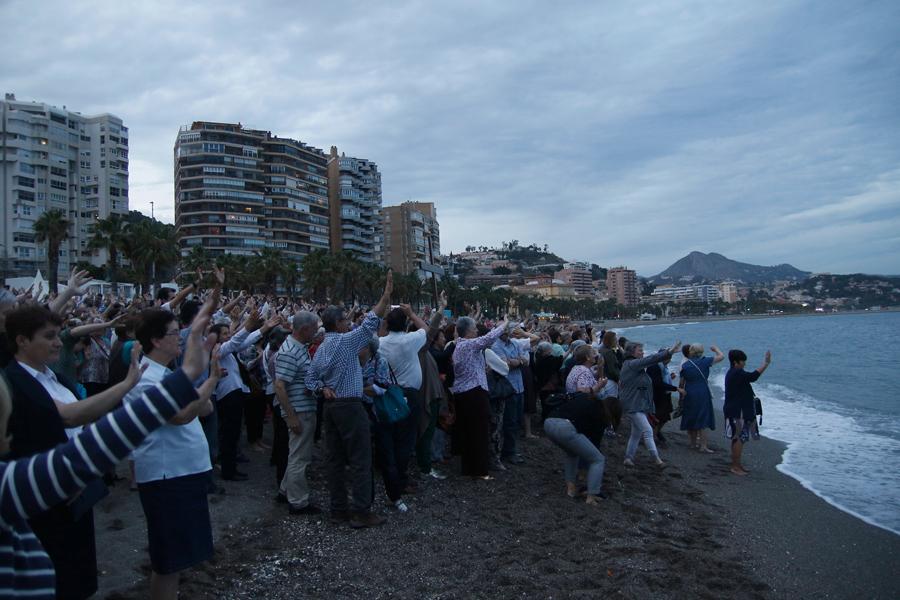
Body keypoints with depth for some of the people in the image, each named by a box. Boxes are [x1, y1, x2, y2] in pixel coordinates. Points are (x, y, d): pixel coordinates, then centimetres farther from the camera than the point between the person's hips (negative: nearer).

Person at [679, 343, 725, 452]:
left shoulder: (685, 365, -1)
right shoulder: (705, 361, -8)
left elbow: (681, 383, 4)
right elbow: (721, 356, -1)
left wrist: (681, 390, 19)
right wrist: (715, 349, 16)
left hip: (689, 395, 2)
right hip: (703, 394, -2)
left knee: (691, 419, 13)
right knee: (702, 419, 1)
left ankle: (693, 443, 23)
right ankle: (703, 445, -2)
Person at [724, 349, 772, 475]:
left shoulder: (733, 373, 14)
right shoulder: (736, 374, -20)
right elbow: (753, 376, -29)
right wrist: (766, 363, -25)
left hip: (738, 411, 11)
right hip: (737, 413, -11)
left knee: (738, 438, 15)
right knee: (739, 438, -6)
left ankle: (737, 465, 23)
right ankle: (735, 467, -1)